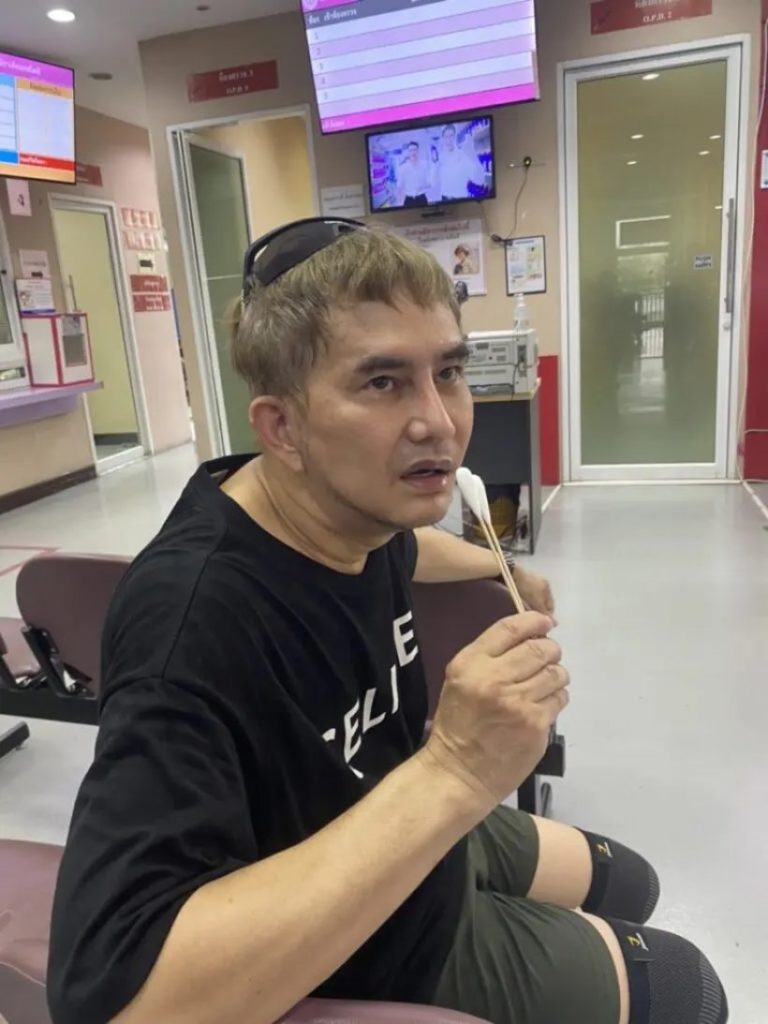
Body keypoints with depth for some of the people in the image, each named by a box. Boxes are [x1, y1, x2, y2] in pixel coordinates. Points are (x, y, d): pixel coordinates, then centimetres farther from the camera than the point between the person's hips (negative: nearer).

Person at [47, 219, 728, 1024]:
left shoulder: (351, 504, -15)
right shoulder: (193, 617, -39)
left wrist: (497, 566, 25)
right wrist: (453, 776, -46)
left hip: (428, 854, 6)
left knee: (628, 885, 28)